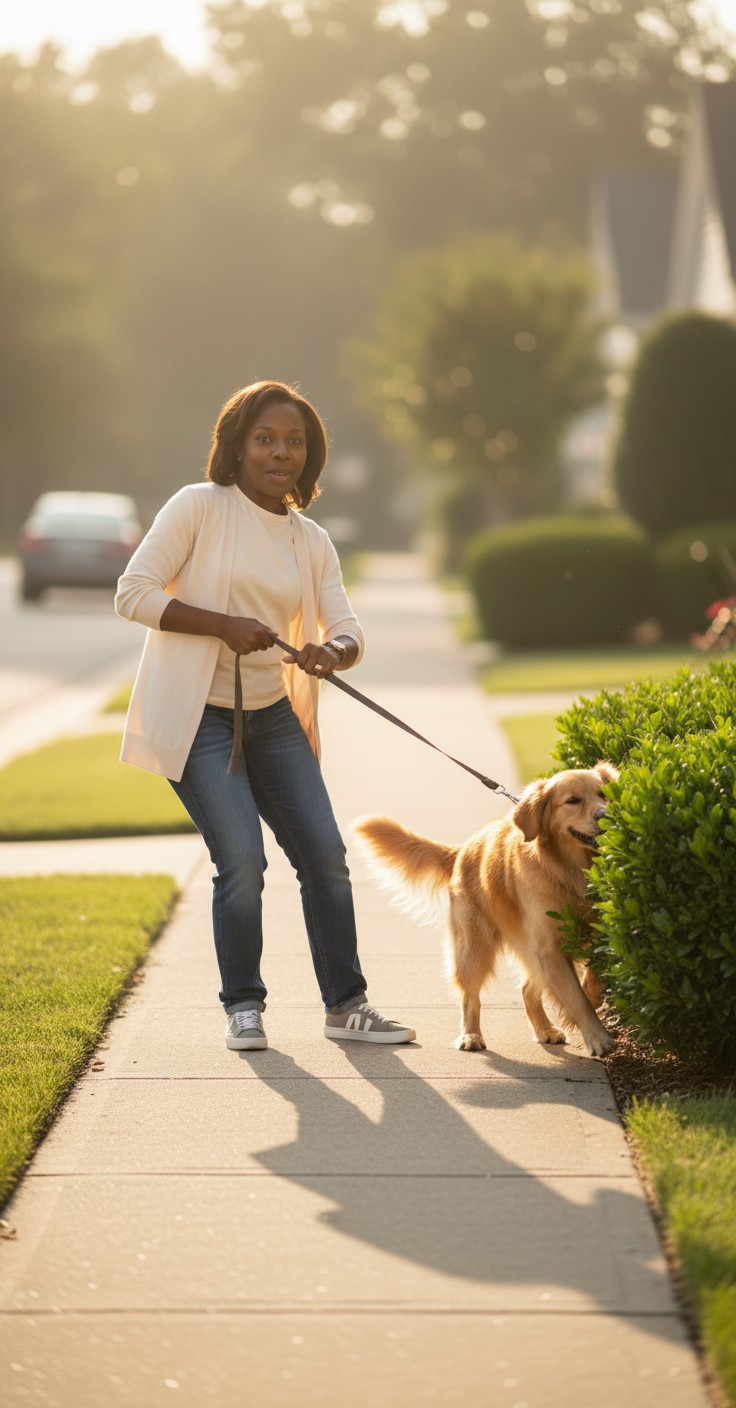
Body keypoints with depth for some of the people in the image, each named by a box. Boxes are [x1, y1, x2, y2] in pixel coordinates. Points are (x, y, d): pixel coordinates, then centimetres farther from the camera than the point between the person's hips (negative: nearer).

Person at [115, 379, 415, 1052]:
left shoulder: (312, 542, 9)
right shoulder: (200, 507, -7)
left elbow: (347, 631, 2)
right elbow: (134, 592, -12)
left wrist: (332, 652, -23)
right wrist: (225, 625, -20)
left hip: (274, 717, 6)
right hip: (199, 718, -5)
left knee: (325, 852, 1)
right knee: (242, 860, -14)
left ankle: (345, 1004, 13)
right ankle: (243, 1006, 4)